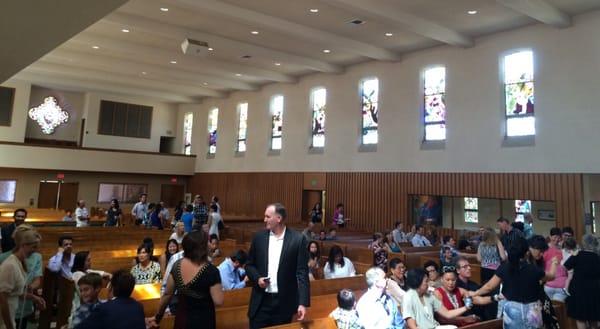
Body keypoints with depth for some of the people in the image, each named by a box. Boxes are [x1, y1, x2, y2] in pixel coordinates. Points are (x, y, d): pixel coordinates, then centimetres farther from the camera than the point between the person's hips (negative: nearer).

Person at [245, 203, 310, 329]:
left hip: (284, 303, -2)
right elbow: (249, 265, 11)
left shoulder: (298, 239, -7)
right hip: (261, 302, 2)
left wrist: (303, 303, -14)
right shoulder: (259, 237, 2)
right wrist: (257, 278, -9)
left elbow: (302, 273, -8)